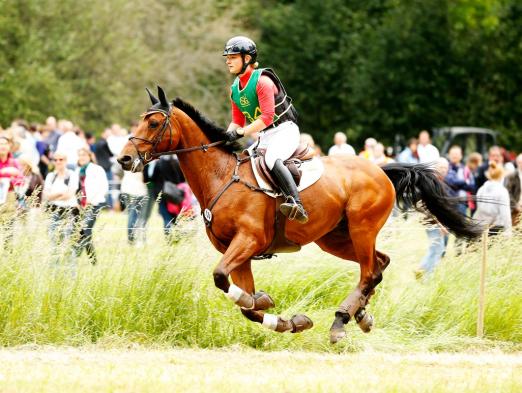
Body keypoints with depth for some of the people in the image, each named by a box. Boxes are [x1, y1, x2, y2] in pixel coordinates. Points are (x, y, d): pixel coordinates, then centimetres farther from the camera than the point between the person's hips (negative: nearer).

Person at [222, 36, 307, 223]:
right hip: (265, 137, 10)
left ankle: (296, 203, -50)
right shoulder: (235, 89, 10)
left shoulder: (262, 81, -16)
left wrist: (241, 133, -27)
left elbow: (267, 116, -24)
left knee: (271, 159, -35)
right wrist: (226, 136, -6)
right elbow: (237, 122, 15)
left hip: (285, 130, -10)